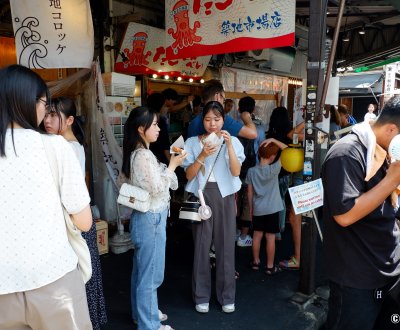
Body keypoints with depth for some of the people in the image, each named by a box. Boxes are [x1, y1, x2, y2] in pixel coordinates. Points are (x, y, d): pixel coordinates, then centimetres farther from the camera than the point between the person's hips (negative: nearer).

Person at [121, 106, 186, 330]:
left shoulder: (138, 152, 9)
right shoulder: (143, 155, -21)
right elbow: (157, 188, -22)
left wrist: (170, 166, 10)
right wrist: (172, 165, -14)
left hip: (145, 216, 10)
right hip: (151, 218, -10)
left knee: (142, 270, 21)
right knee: (151, 273, 3)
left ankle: (142, 312, 37)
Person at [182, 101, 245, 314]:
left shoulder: (233, 142, 2)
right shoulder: (193, 142, 1)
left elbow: (236, 172, -10)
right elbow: (189, 175, -5)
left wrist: (229, 145, -18)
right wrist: (203, 156, -18)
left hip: (225, 195, 1)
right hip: (201, 195, 0)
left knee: (226, 245, 6)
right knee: (201, 245, 5)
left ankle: (226, 296, 23)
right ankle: (201, 296, 21)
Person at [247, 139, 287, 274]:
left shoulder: (251, 171, -4)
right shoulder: (274, 169, -14)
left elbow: (249, 192, 2)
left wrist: (250, 208, 13)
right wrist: (274, 140, -13)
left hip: (257, 209, 3)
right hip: (272, 209, -3)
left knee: (257, 235, 14)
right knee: (270, 237, 4)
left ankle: (256, 262, 26)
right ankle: (270, 266, 13)